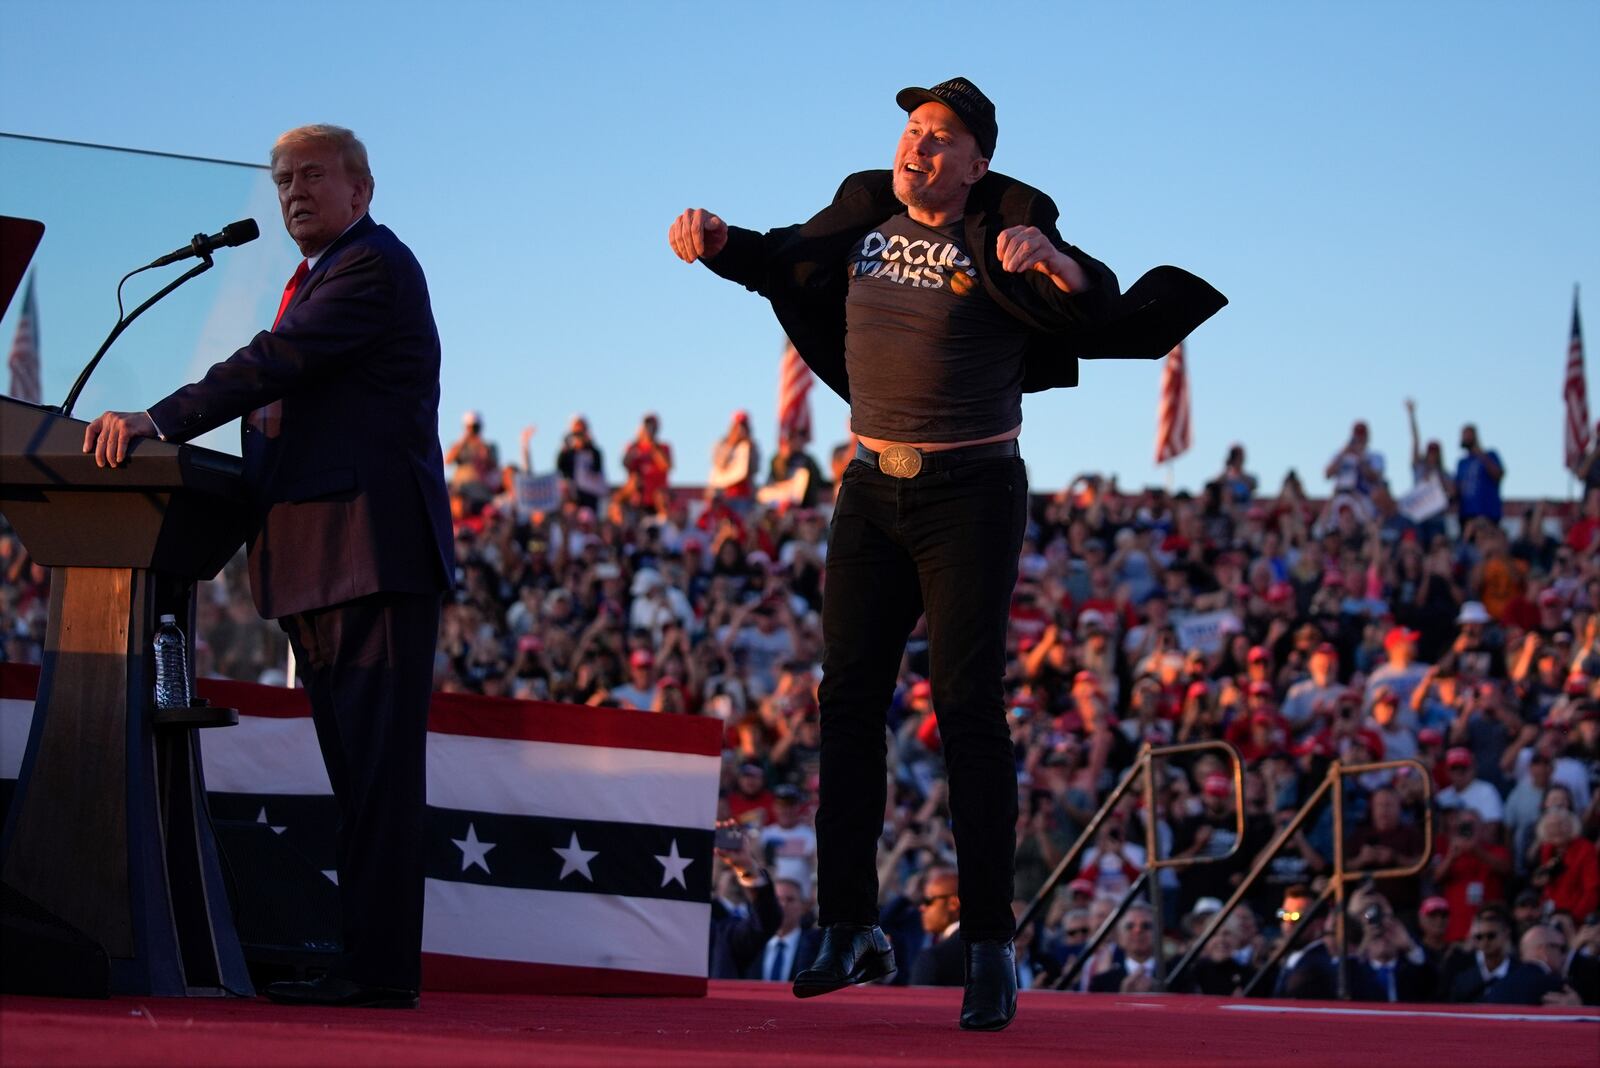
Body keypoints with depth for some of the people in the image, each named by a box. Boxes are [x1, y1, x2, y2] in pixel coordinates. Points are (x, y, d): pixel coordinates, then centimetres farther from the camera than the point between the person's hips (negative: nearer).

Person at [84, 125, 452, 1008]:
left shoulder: (372, 267, -8)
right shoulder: (320, 277, 24)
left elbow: (275, 365, -19)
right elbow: (282, 404, 20)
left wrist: (156, 423, -22)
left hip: (373, 553, -11)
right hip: (316, 565, 11)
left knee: (378, 767, -11)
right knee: (355, 771, 11)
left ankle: (380, 967, -14)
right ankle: (366, 958, 15)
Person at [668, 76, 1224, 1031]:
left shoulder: (1002, 236, -10)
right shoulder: (864, 218, 5)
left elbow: (1100, 306, -24)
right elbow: (782, 263, 22)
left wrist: (1053, 259, -44)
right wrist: (716, 241, 3)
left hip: (971, 494, -5)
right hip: (873, 488, 5)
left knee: (969, 707, -8)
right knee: (850, 701, 3)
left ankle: (992, 948, -5)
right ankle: (852, 931, 10)